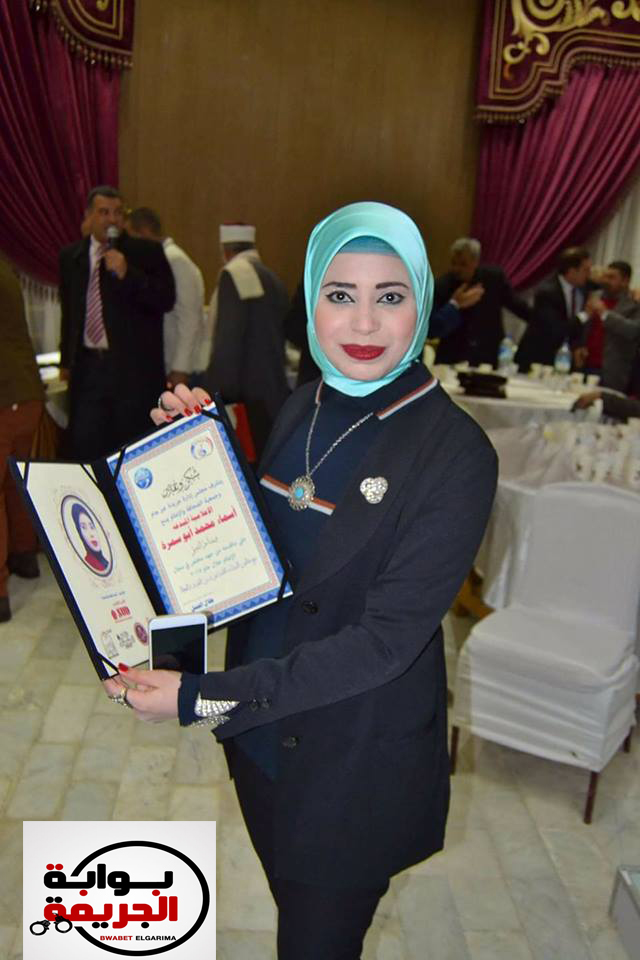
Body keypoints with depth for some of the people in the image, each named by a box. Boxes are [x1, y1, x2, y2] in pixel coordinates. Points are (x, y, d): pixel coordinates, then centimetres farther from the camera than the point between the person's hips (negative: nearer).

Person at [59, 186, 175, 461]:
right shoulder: (71, 256, 12)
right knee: (83, 446, 2)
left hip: (134, 368, -3)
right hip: (87, 366, 3)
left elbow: (166, 300, -9)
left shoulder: (147, 252, 0)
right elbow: (68, 311, 20)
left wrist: (126, 273, -19)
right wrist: (66, 360, 19)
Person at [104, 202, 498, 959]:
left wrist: (200, 698, -25)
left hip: (356, 761, -5)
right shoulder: (305, 407, -3)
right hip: (262, 731, 5)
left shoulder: (455, 454, -22)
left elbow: (384, 640, -24)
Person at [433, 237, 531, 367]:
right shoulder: (442, 285, -10)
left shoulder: (493, 276, -6)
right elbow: (431, 330, -12)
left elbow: (515, 303, 10)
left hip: (488, 358, 1)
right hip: (452, 360, -1)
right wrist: (453, 305, -27)